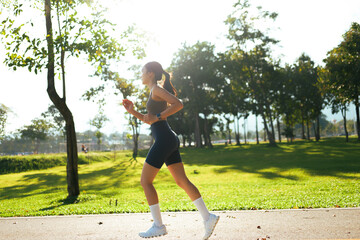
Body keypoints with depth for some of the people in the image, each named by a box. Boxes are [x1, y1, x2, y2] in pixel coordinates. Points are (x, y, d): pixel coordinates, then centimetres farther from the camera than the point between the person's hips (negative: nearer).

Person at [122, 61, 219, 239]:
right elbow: (149, 120, 28)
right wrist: (133, 112, 18)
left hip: (164, 140, -10)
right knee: (182, 181, 6)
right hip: (170, 140, 10)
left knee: (145, 181, -2)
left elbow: (178, 104, -20)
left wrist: (157, 117, -20)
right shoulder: (155, 93, 22)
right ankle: (208, 217, 1)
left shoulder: (157, 89, -6)